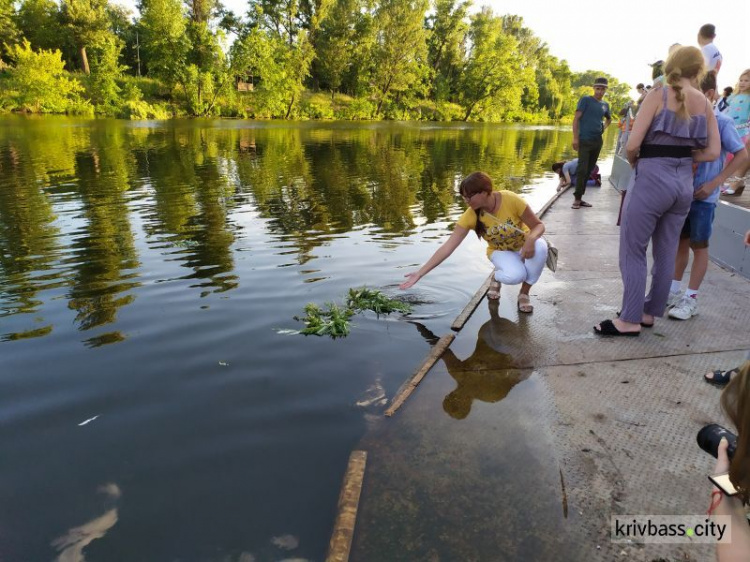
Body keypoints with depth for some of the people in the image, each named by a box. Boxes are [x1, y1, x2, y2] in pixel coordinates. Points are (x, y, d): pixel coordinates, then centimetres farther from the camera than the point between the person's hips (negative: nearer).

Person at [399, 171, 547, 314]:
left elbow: (538, 226, -19)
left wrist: (530, 239, -43)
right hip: (500, 251, -1)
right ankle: (497, 277, 4)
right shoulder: (470, 216, -25)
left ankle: (524, 293, -11)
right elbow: (447, 247, -25)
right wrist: (420, 273, -29)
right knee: (515, 276, -34)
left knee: (540, 247, -36)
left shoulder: (511, 200, -30)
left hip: (524, 245, 1)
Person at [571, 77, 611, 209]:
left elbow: (609, 119, 33)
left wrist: (604, 128, 12)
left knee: (589, 170, 7)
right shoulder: (586, 100, -2)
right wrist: (575, 138, -16)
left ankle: (580, 197, 14)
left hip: (597, 141, 6)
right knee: (582, 170, -11)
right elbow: (576, 118, -8)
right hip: (584, 140, -6)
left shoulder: (605, 105, 14)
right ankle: (577, 198, -4)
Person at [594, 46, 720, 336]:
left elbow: (633, 144, -14)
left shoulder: (659, 95, -6)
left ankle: (630, 320, 6)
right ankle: (649, 312, 24)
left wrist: (634, 162, 6)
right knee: (666, 253, 13)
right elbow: (712, 152, 5)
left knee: (632, 251, 3)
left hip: (652, 180, -6)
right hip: (684, 183, 6)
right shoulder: (705, 103, 8)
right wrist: (681, 156, 15)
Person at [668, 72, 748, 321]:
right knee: (681, 241, 13)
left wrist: (714, 183, -14)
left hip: (703, 196, -5)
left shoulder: (722, 122, -11)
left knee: (699, 245, 5)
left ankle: (691, 299, 13)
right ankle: (673, 290, 26)